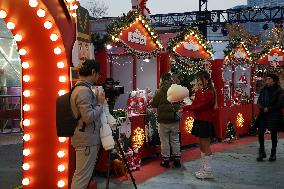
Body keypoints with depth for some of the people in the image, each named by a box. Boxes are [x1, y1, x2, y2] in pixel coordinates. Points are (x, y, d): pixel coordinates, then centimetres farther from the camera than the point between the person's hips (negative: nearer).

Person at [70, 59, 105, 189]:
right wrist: (100, 104, -11)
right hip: (87, 140, -10)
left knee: (80, 176, 16)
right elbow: (89, 117, -24)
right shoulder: (83, 90, -19)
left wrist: (97, 101, 11)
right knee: (82, 178, -4)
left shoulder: (81, 88, 12)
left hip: (87, 139, 10)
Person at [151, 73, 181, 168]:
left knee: (164, 141, 7)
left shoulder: (160, 92, -13)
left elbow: (153, 104, -7)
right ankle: (177, 159, 19)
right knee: (175, 140, 13)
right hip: (175, 120, 4)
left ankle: (165, 160, 13)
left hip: (164, 121, -4)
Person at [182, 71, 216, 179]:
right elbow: (194, 105, 6)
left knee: (206, 146, -1)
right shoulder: (198, 92, 11)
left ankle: (208, 171, 8)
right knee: (201, 145, 14)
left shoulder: (209, 93, -16)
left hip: (206, 122, -8)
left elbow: (199, 107, -20)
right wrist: (185, 107, -12)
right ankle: (203, 169, 24)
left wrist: (185, 108, -19)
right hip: (198, 120, 8)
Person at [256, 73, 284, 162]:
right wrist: (263, 108, -9)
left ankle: (273, 154, 16)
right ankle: (262, 152, 11)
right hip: (264, 115, 4)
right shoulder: (264, 90, 9)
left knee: (273, 134, 3)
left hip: (274, 115, -4)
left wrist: (269, 109, -11)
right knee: (260, 132, -3)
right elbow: (259, 102, 10)